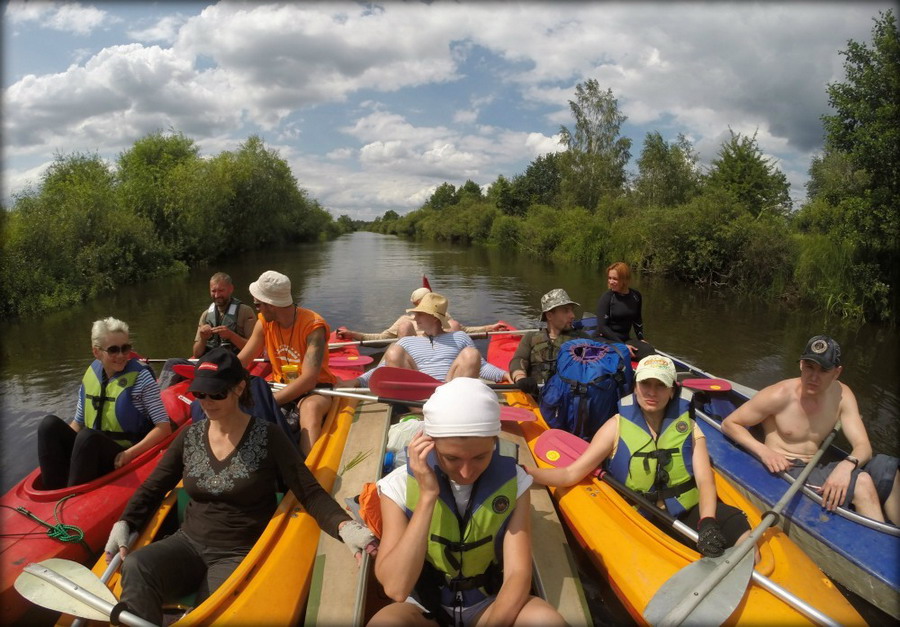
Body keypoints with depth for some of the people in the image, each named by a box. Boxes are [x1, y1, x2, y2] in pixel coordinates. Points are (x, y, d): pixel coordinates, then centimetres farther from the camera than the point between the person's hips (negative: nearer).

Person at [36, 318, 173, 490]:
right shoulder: (90, 375, 6)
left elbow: (164, 427, -12)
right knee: (50, 424, -15)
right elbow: (78, 422, 15)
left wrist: (130, 454, -23)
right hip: (89, 452, 6)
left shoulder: (140, 377, -9)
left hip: (119, 461, -6)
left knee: (87, 437, -32)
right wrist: (53, 446, -3)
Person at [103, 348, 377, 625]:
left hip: (239, 554, -4)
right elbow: (152, 488, 16)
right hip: (189, 543, 4)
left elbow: (310, 493, -11)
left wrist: (344, 526, -28)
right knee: (135, 567, -25)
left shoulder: (267, 436, -6)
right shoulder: (190, 436, 7)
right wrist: (123, 524, -2)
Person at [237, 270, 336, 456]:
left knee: (311, 407, -39)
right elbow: (240, 362, -1)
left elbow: (308, 379, -28)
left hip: (314, 389, -6)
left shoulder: (313, 326, -21)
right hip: (281, 385, 6)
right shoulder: (264, 323, -2)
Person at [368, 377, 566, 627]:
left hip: (491, 604, 2)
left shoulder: (512, 481, -12)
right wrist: (427, 496, -31)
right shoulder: (400, 486, -17)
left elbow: (518, 574, -15)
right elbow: (396, 589, -25)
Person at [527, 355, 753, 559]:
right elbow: (571, 473, -4)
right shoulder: (617, 426, 0)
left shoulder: (688, 426, 5)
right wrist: (526, 473, -21)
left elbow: (705, 481, -5)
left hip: (692, 511, 2)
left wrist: (707, 523, -26)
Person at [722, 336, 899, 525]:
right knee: (861, 482, -25)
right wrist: (763, 451, -25)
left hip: (817, 469, 6)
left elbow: (863, 446, -6)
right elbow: (729, 424, -10)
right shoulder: (780, 395, -16)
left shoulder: (842, 395, -2)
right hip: (784, 470, -6)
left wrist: (847, 465, -30)